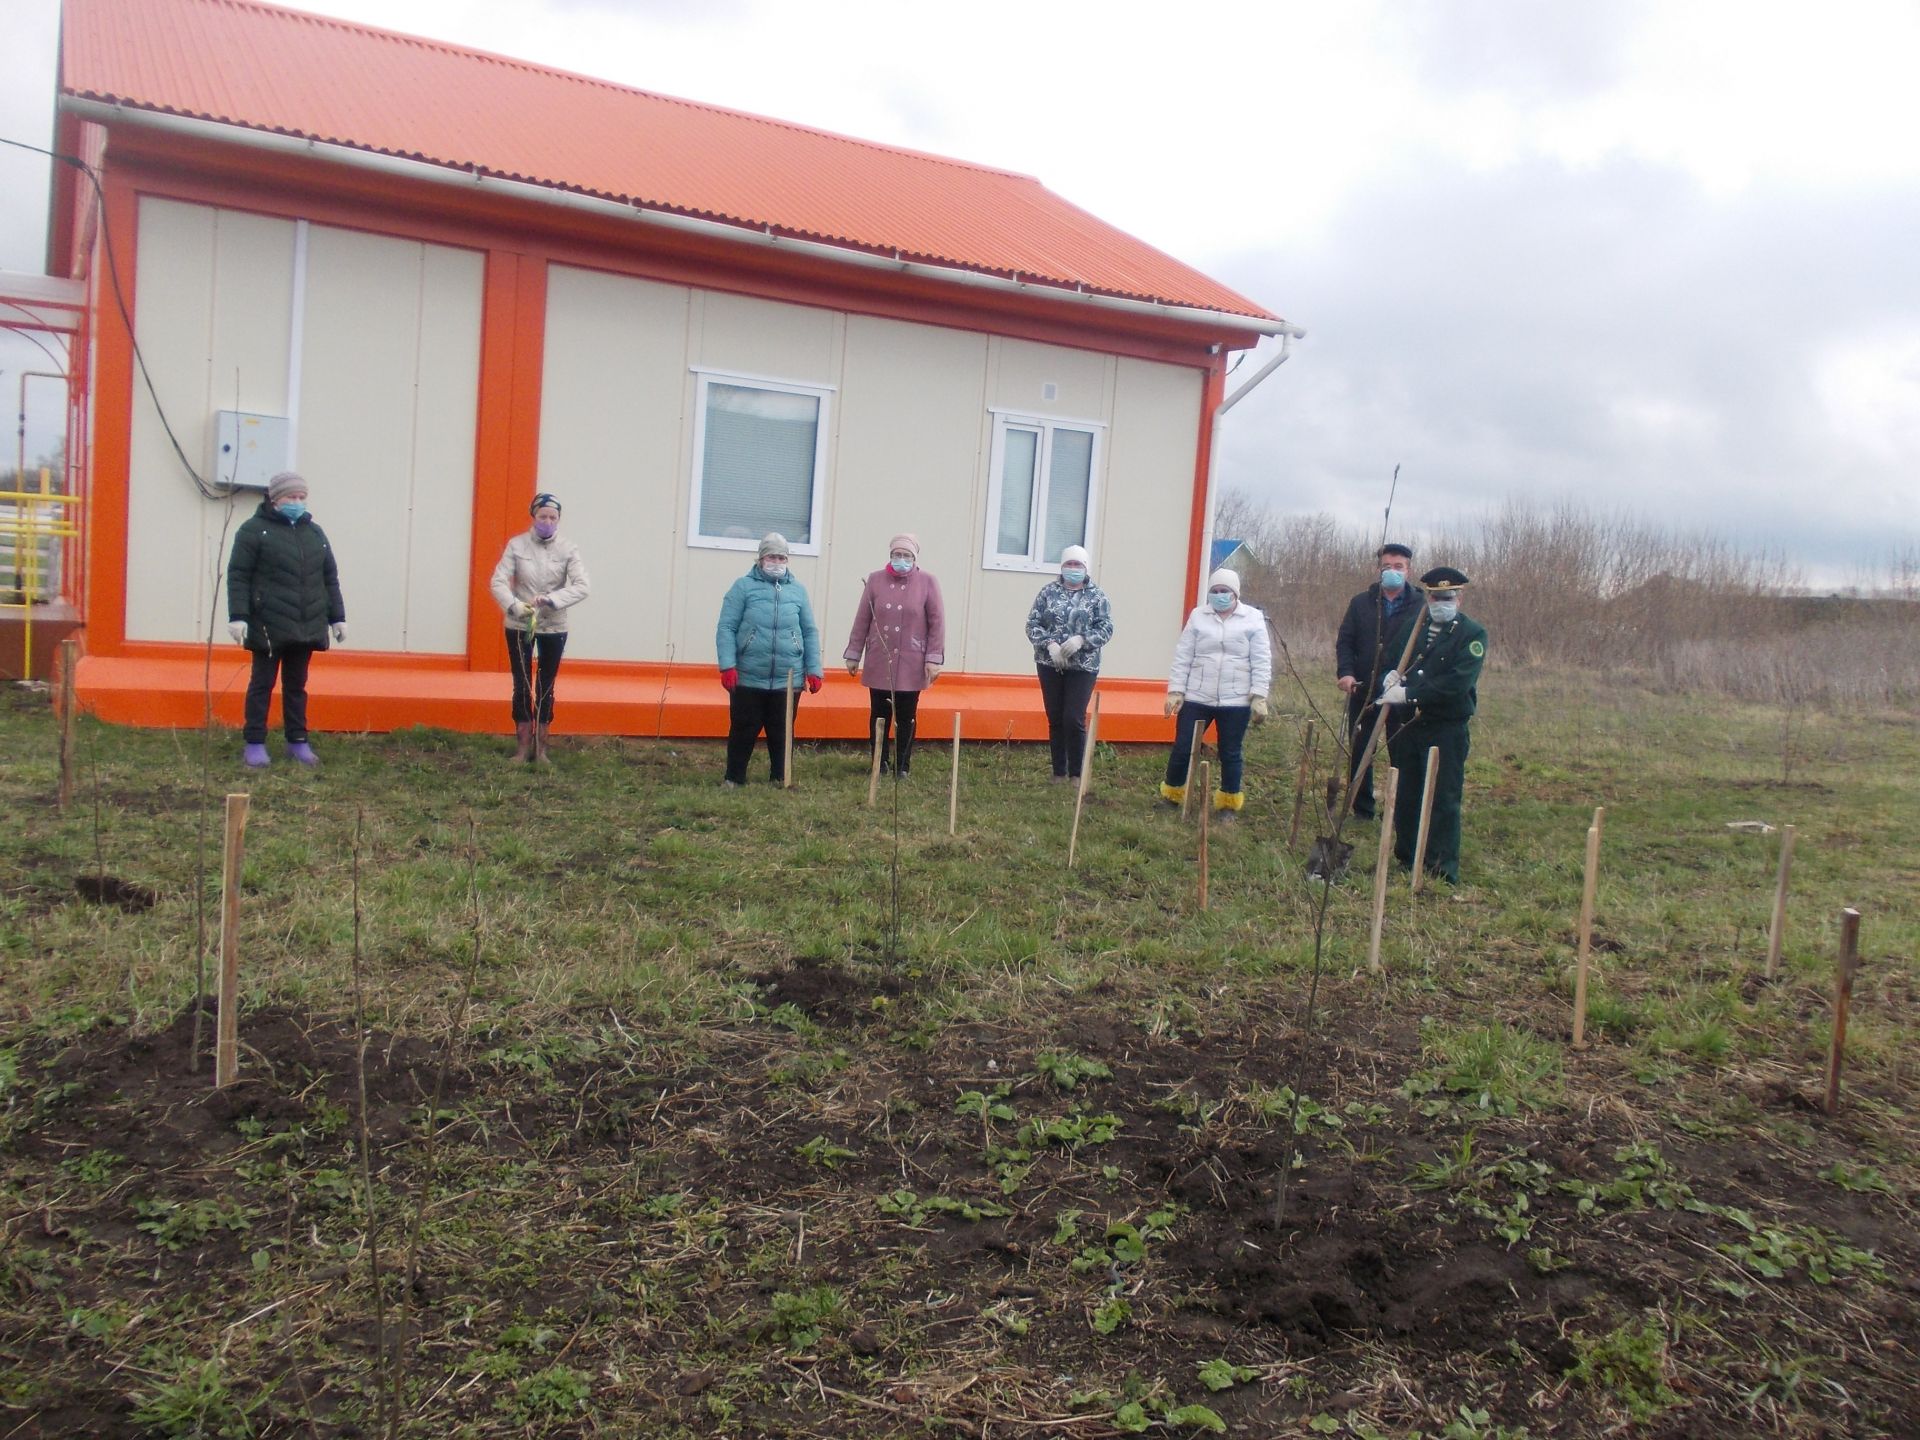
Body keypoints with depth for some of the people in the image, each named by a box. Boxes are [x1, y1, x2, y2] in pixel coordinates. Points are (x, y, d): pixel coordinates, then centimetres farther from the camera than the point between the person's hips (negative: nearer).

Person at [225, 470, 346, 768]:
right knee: (262, 683, 2)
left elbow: (330, 578, 18)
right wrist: (238, 616, -13)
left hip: (307, 626, 5)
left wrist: (337, 617, 14)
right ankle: (255, 744, 8)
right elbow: (238, 575, -6)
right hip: (269, 625, -4)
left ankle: (298, 741, 17)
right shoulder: (254, 529, -1)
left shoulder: (314, 532, 15)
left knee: (296, 685, 11)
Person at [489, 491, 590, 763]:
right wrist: (514, 605, -29)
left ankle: (540, 747, 19)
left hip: (554, 628, 0)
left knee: (546, 687, 9)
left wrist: (550, 599, -29)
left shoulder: (568, 549, -7)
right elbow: (498, 581, -11)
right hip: (519, 626, 0)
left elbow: (581, 587, -15)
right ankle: (523, 747, 14)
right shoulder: (517, 545, -6)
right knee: (522, 686, 5)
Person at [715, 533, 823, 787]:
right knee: (744, 730, 6)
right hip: (748, 679, -2)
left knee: (782, 732, 11)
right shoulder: (743, 586, 0)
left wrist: (814, 670, 4)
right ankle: (734, 778, 20)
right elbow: (726, 628, -4)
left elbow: (810, 633, 10)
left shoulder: (798, 590, 8)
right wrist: (727, 665, -13)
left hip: (788, 680, 2)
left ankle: (782, 778, 24)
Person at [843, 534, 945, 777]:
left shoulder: (927, 582, -1)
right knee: (879, 716, 7)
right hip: (879, 664, 2)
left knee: (906, 718, 5)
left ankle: (903, 767, 16)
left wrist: (934, 658, -7)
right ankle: (879, 765, 17)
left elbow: (937, 622, -2)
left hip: (911, 666, -1)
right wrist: (853, 655, 7)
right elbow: (862, 620, 6)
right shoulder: (875, 580, 4)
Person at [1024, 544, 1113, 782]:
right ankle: (1059, 772, 18)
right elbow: (1032, 624, 0)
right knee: (1055, 719, 8)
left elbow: (1106, 629, -4)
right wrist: (1049, 644, -16)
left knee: (1074, 720, -8)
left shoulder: (1097, 595, 1)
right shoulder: (1049, 591, 4)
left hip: (1083, 667, -2)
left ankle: (1076, 773, 6)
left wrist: (1081, 639, -20)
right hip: (1049, 665, 2)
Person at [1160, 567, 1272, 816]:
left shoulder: (1253, 619, 0)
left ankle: (1229, 803, 22)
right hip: (1196, 698, 1)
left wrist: (1259, 697, -9)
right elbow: (1182, 657, 4)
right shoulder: (1198, 616, 5)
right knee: (1182, 748, 4)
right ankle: (1171, 795, 22)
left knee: (1230, 754, 8)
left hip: (1236, 701, -1)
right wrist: (1175, 690, -2)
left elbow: (1261, 662, -2)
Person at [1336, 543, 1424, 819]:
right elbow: (1344, 641, 4)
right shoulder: (1361, 603, 5)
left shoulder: (1421, 605, -4)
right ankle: (1362, 810, 22)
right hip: (1363, 692, 3)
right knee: (1359, 753, 10)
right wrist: (1345, 672, -12)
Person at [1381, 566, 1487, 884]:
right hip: (1408, 724, 5)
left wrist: (1409, 694, -21)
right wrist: (1389, 677, -8)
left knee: (1443, 799, -3)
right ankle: (1406, 857, 25)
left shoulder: (1473, 634, -6)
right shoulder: (1411, 625, 11)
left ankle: (1443, 870, 3)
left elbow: (1457, 683, -18)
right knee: (1405, 795, 12)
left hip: (1447, 729, -5)